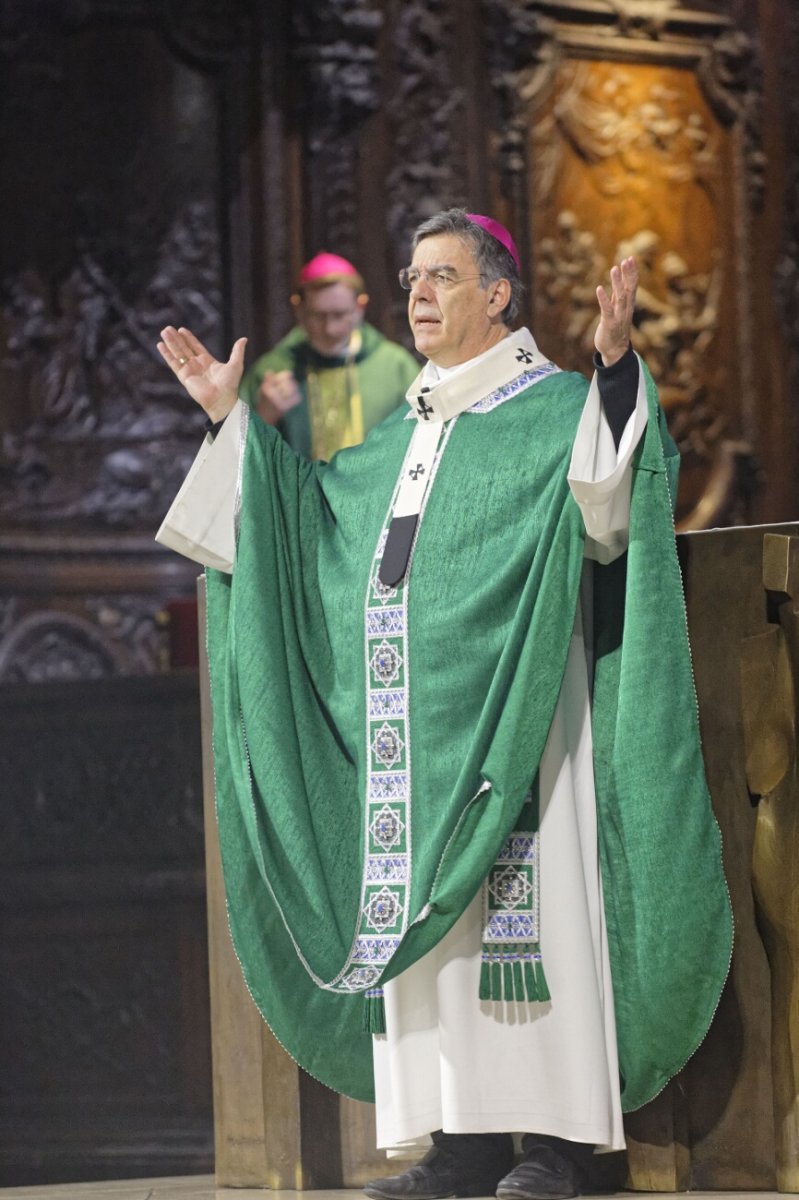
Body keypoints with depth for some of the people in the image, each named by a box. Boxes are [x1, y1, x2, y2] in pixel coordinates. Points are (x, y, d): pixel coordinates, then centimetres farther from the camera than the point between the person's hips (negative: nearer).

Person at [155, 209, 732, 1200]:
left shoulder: (552, 410, 0)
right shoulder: (406, 435, 21)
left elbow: (607, 502, -19)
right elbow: (309, 508, 32)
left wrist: (614, 365, -31)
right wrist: (230, 419, 26)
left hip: (508, 720, -7)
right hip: (413, 728, 7)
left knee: (527, 907, -9)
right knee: (427, 923, 2)